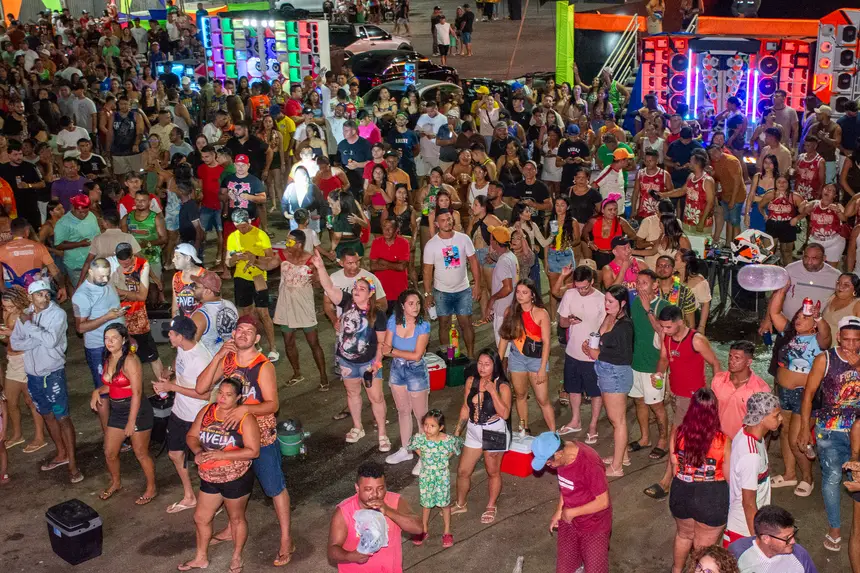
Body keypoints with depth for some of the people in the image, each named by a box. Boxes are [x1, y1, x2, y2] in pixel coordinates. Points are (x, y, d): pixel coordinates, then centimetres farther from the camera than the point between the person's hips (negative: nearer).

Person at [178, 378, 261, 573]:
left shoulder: (245, 418, -20)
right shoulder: (207, 411, -3)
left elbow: (253, 451, -24)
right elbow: (191, 436, 4)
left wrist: (221, 455, -29)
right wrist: (198, 451, -19)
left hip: (236, 479, -5)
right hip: (209, 478, 6)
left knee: (236, 518, 15)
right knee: (201, 518, 18)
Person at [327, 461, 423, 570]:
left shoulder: (395, 502, -9)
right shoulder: (343, 512, -13)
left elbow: (418, 528, -19)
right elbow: (332, 550, -14)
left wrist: (388, 511, -29)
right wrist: (351, 556, -34)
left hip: (391, 569, 1)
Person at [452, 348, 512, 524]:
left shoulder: (502, 386, -16)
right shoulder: (471, 382, -3)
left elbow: (505, 414, -25)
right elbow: (466, 408, 8)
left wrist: (493, 391, -30)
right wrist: (457, 431, 8)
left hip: (494, 433, -4)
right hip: (473, 432, 5)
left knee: (493, 472, 12)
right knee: (463, 471, 11)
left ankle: (491, 507, 33)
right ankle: (460, 505, 34)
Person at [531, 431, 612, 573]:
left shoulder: (589, 464, -32)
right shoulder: (562, 455, -10)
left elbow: (603, 502, -25)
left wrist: (571, 512, -18)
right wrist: (559, 511, 2)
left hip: (594, 525, -5)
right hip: (569, 521, 6)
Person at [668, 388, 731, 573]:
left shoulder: (678, 433, -15)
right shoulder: (723, 441, -23)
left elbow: (674, 467, -1)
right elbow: (729, 477, -12)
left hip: (681, 493, 4)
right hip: (712, 498, -4)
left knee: (684, 534, 32)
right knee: (704, 546, 19)